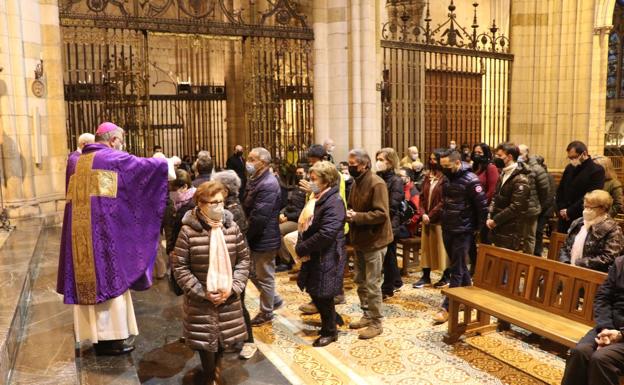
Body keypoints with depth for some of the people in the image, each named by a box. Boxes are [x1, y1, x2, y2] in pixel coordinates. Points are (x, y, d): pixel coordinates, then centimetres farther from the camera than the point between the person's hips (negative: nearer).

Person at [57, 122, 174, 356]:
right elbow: (146, 166, 3)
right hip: (105, 228, -6)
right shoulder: (113, 158, -2)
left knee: (88, 280, 11)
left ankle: (96, 335, 20)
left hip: (79, 230, 7)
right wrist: (167, 164, 21)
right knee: (108, 278, 2)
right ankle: (110, 337, 9)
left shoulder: (75, 161, 17)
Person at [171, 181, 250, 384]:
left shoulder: (232, 227, -5)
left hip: (228, 297, 3)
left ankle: (216, 366, 48)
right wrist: (202, 292, -13)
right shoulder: (188, 231, -15)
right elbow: (179, 266, -11)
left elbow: (243, 258, 3)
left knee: (224, 336, 16)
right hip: (200, 299, -3)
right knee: (205, 339, 8)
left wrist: (233, 287, -8)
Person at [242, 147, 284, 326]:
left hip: (264, 239, -10)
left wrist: (244, 236, -15)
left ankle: (266, 313, 25)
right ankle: (273, 299, 37)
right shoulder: (256, 180, 9)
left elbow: (259, 217, -26)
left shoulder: (268, 185, -24)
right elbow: (248, 208, 15)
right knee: (253, 272, 21)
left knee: (265, 277, 7)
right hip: (256, 237, 10)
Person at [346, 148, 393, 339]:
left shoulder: (376, 184, -19)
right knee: (360, 281, 17)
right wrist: (348, 213, -4)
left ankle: (376, 323, 11)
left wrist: (357, 217, -26)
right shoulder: (356, 182, 9)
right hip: (360, 239, 9)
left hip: (374, 240, -9)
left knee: (372, 283, -1)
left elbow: (381, 214, -25)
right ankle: (367, 315, 31)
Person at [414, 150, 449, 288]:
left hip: (440, 219, -7)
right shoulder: (428, 177, 11)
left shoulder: (445, 179, -11)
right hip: (427, 219, 7)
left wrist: (431, 215, -14)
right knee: (426, 247, 11)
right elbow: (423, 197, 10)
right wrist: (423, 214, -4)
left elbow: (444, 201, -15)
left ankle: (446, 277, 18)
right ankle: (426, 277, 20)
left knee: (442, 248, 4)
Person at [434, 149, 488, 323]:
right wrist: (443, 220, 14)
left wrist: (478, 228, -6)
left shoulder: (470, 180, -15)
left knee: (457, 270, -2)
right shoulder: (448, 179, 8)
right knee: (459, 267, 17)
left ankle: (447, 307, 1)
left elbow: (482, 206, -14)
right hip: (447, 230, 8)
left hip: (462, 232, -8)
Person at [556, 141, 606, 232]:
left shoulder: (597, 171, -8)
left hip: (582, 220, -6)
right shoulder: (569, 168, 12)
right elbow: (560, 190, 16)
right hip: (564, 219, 6)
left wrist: (570, 212, -15)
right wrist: (561, 209, 0)